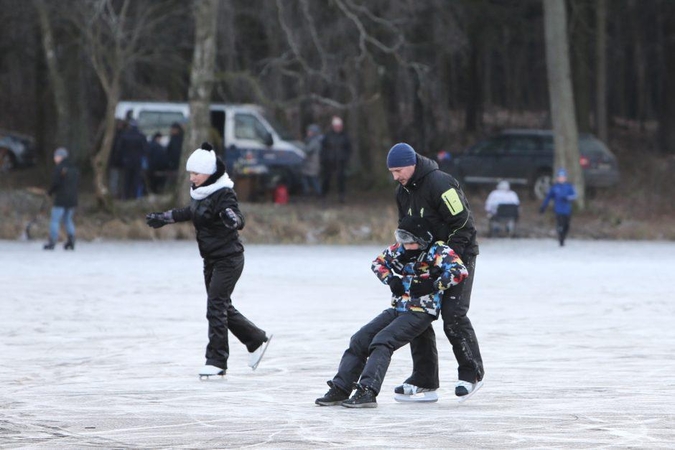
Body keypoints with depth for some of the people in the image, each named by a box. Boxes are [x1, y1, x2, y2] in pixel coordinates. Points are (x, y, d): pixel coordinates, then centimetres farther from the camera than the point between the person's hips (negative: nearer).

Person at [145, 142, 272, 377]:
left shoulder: (223, 194, -19)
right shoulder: (200, 194, 7)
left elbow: (238, 220, -33)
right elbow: (190, 212, 27)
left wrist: (233, 218, -56)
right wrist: (164, 218, 37)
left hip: (228, 259, -9)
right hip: (211, 260, 9)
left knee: (216, 306, -12)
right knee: (222, 307, 14)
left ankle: (216, 360, -8)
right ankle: (257, 340, 28)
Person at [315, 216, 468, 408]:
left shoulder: (438, 251, -13)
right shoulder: (400, 249, 8)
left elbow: (459, 271, -25)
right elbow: (379, 262, 22)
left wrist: (433, 286, -21)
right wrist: (390, 279, 3)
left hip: (420, 312, -8)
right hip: (397, 309, 8)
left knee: (382, 342, -25)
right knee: (359, 340, -2)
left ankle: (367, 392, -33)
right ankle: (340, 389, -2)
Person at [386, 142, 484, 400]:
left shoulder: (439, 184, -21)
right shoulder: (403, 191, 7)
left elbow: (463, 224, -21)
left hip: (458, 254, -8)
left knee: (453, 314, -16)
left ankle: (472, 374, -1)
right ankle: (424, 378, 8)